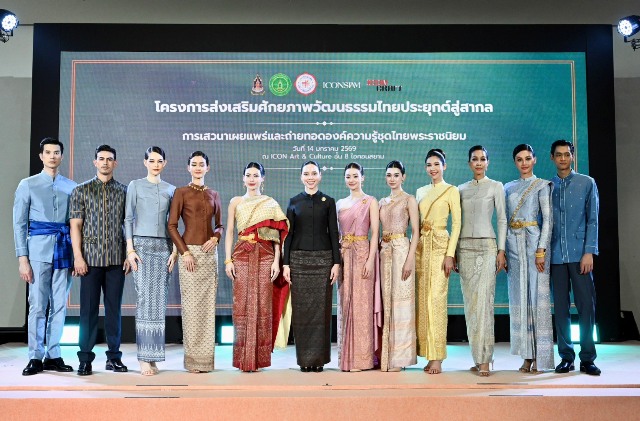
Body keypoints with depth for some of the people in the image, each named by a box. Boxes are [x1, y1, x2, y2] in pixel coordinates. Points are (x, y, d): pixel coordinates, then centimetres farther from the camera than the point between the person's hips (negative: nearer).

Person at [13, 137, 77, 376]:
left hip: (64, 250, 2)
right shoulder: (28, 185, 6)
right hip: (39, 249, -2)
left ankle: (53, 356, 13)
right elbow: (19, 224, 3)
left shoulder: (71, 187, 11)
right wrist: (22, 258, -5)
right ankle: (35, 358, 6)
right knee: (37, 305, -3)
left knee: (59, 306, 4)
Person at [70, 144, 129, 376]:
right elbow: (75, 225, 2)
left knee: (114, 308, 6)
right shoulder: (81, 190, 7)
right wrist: (78, 256, -7)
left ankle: (114, 357, 13)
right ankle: (85, 359, 8)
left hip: (116, 260, 1)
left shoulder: (124, 192, 10)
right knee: (88, 309, 1)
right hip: (91, 258, -1)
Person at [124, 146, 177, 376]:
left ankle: (153, 356, 9)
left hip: (163, 246, 3)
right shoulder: (135, 186, 5)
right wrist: (130, 249, -7)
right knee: (144, 299, -8)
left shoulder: (170, 189, 13)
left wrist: (175, 250, 3)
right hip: (142, 244, -3)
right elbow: (128, 219, 2)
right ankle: (144, 358, -4)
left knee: (159, 300, 2)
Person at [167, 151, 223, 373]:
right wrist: (184, 252, -10)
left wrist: (215, 238, -4)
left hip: (210, 253, 4)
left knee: (208, 305, 5)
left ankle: (206, 358, 13)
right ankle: (192, 358, 7)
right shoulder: (181, 192, 2)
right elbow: (171, 225, -3)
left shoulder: (213, 194, 13)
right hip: (189, 252, -4)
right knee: (191, 305, -3)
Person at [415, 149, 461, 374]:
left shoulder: (451, 191, 0)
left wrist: (450, 254, -14)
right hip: (420, 246, 6)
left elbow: (456, 224, -6)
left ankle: (437, 358, -7)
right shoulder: (420, 191, 17)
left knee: (436, 300, -11)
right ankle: (429, 354, 12)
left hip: (440, 245, -6)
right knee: (422, 300, 4)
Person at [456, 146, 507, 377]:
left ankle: (485, 360, -10)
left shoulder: (496, 186, 4)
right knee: (470, 303, 3)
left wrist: (501, 251, -7)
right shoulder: (461, 189, 13)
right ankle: (477, 358, 10)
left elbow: (502, 220, 1)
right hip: (465, 247, 4)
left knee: (484, 302, -12)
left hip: (486, 246, -4)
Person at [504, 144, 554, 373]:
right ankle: (527, 355, 11)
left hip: (533, 241, -4)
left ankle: (540, 356, 2)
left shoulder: (542, 185, 2)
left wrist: (541, 250, -14)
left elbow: (548, 219, -6)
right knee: (519, 298, 4)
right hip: (513, 244, 5)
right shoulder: (509, 188, 15)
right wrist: (502, 251, 7)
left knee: (537, 296, -5)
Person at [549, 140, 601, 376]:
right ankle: (566, 356, 13)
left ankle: (587, 358, 9)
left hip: (579, 254, -2)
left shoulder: (587, 183, 6)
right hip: (556, 256, 2)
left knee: (586, 305, -1)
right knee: (561, 307, 5)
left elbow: (592, 220, 0)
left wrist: (589, 252, -8)